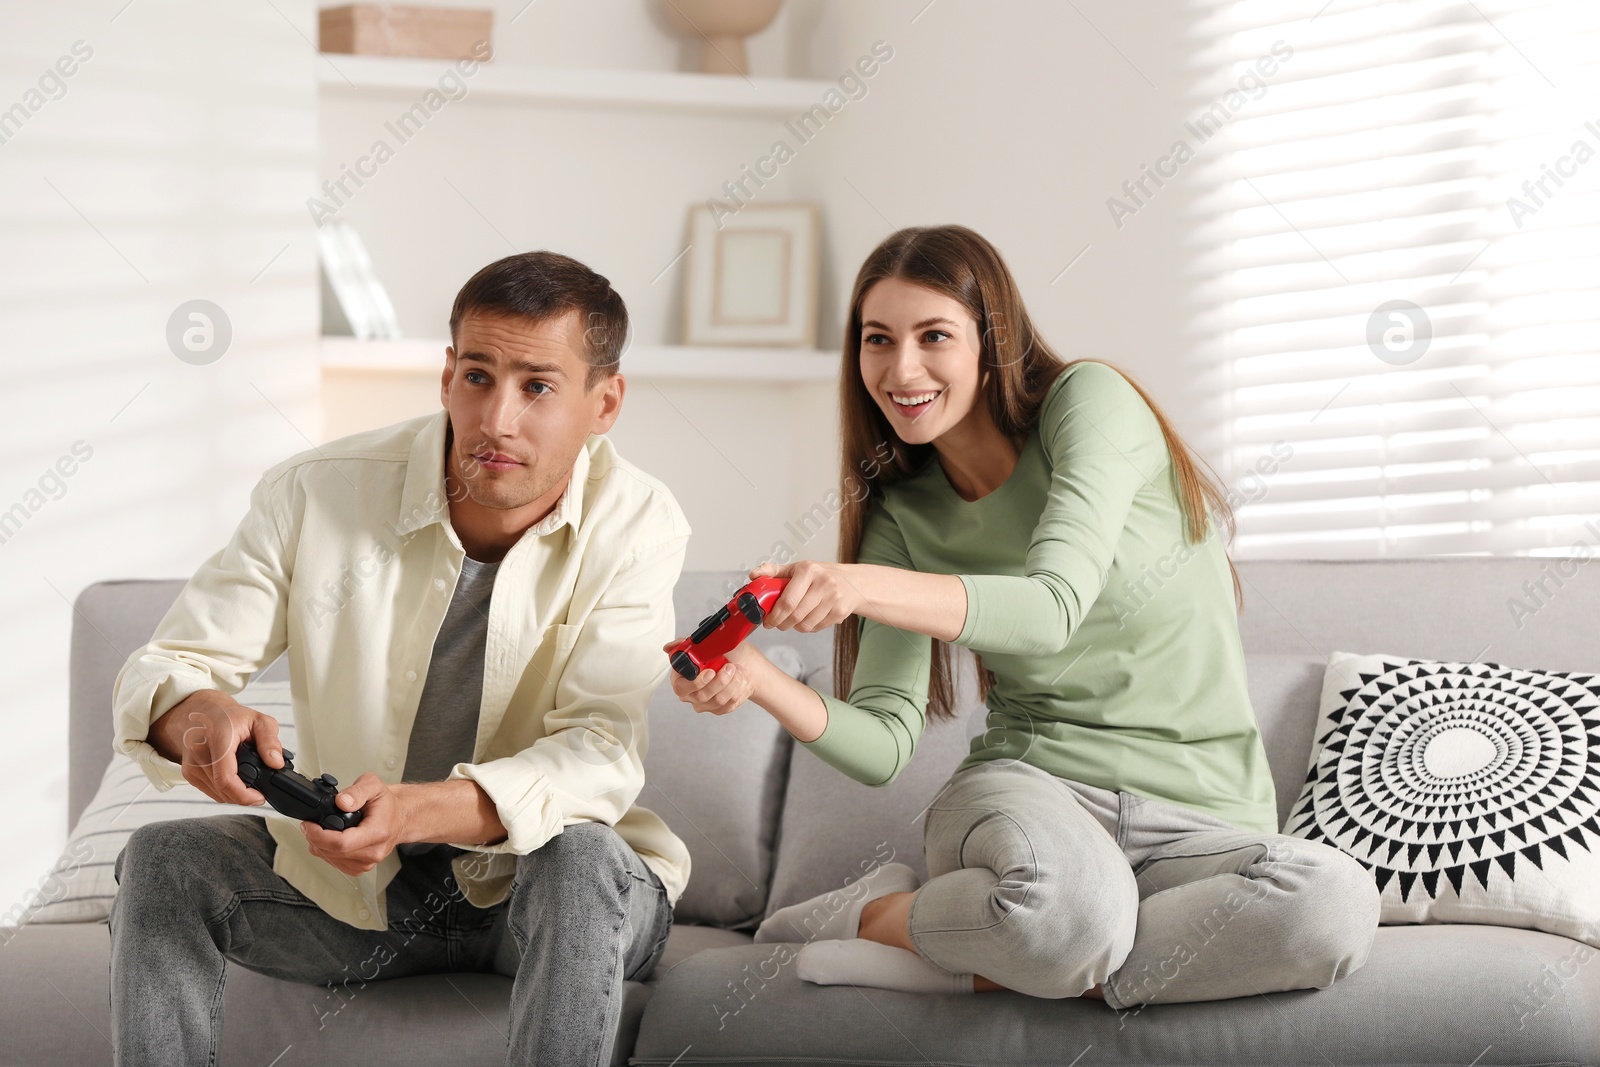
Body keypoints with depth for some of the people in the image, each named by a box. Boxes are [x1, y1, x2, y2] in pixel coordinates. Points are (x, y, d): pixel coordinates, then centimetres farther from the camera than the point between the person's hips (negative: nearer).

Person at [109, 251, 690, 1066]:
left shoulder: (634, 528, -17)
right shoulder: (315, 494, -13)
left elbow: (598, 753, -27)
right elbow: (159, 672, -11)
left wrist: (419, 811, -46)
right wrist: (198, 716, -39)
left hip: (550, 898, -2)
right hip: (346, 886, 2)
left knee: (577, 859, -35)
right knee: (161, 861, -20)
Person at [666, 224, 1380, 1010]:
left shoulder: (1089, 402, -5)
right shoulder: (905, 514, 7)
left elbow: (1052, 606, -21)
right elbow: (885, 742, -1)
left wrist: (862, 586, -35)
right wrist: (760, 681, -20)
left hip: (1198, 822, 0)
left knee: (1338, 905, -36)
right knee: (1067, 908, -39)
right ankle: (878, 913, -8)